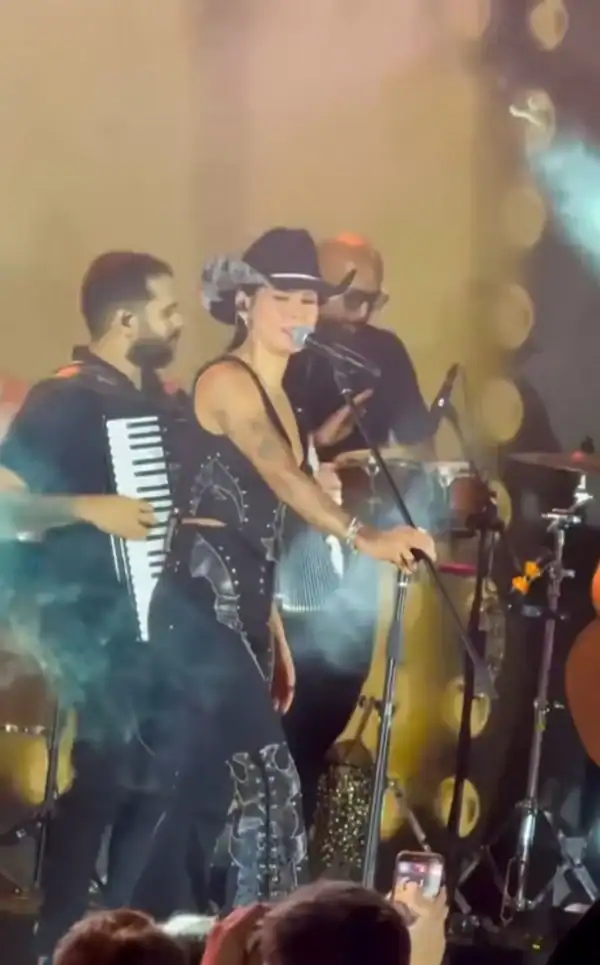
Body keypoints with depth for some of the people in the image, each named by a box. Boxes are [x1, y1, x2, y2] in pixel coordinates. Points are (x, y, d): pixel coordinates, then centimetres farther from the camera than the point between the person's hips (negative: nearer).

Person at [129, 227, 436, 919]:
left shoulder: (279, 397, 19)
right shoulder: (225, 382, -10)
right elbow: (283, 476, -26)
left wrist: (273, 633, 20)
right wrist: (362, 537, -39)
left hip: (241, 606, 9)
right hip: (202, 602, -9)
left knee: (204, 779, 7)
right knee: (262, 780, -14)